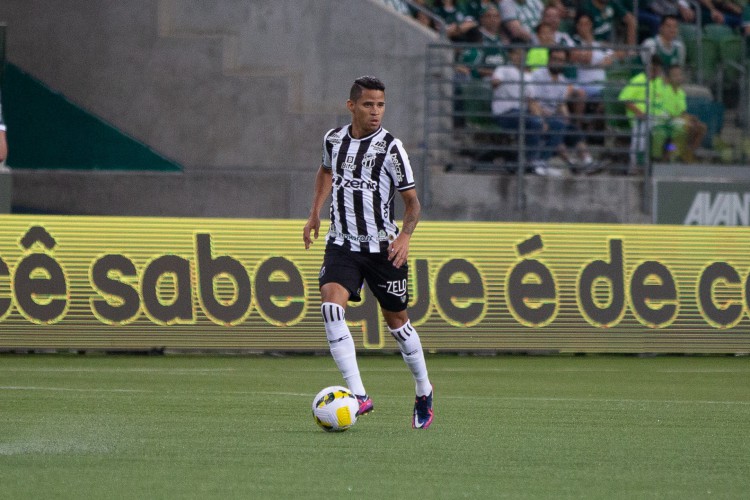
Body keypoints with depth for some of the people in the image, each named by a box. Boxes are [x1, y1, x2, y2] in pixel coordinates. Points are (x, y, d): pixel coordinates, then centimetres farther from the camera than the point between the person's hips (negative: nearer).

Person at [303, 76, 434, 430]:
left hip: (383, 249, -2)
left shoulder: (390, 147, -10)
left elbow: (412, 201, -5)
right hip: (342, 245, 3)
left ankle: (424, 393, 34)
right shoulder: (334, 140, 2)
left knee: (396, 320, 10)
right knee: (331, 307, -22)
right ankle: (358, 395, -26)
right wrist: (315, 213, 20)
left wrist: (405, 235, -22)